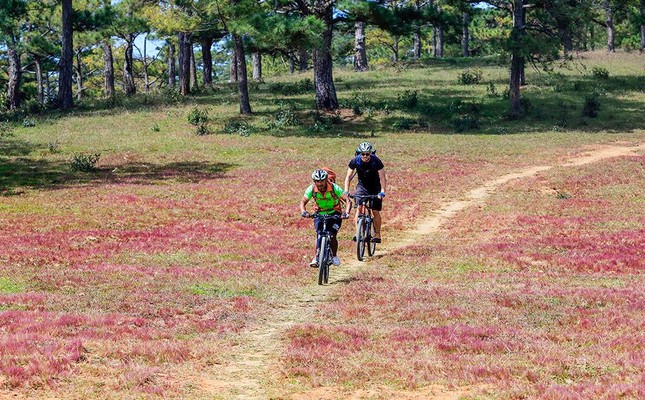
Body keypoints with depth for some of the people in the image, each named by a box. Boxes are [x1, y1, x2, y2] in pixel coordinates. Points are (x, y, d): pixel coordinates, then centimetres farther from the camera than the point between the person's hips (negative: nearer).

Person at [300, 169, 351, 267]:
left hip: (335, 214, -2)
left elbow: (348, 201, -31)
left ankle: (334, 256, 9)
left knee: (332, 236, -16)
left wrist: (346, 213, -48)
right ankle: (316, 257, -11)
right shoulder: (312, 189, -19)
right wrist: (303, 212, -41)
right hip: (319, 214, 2)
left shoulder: (334, 188, -27)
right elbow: (303, 202, -19)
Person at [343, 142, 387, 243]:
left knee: (375, 211, -6)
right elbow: (348, 177, -13)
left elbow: (382, 177, -21)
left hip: (375, 187, -1)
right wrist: (346, 191, -23)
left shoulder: (376, 161, -23)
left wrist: (382, 192, -32)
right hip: (362, 185, 1)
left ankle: (377, 234, 7)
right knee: (359, 207, -19)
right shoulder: (355, 161, -18)